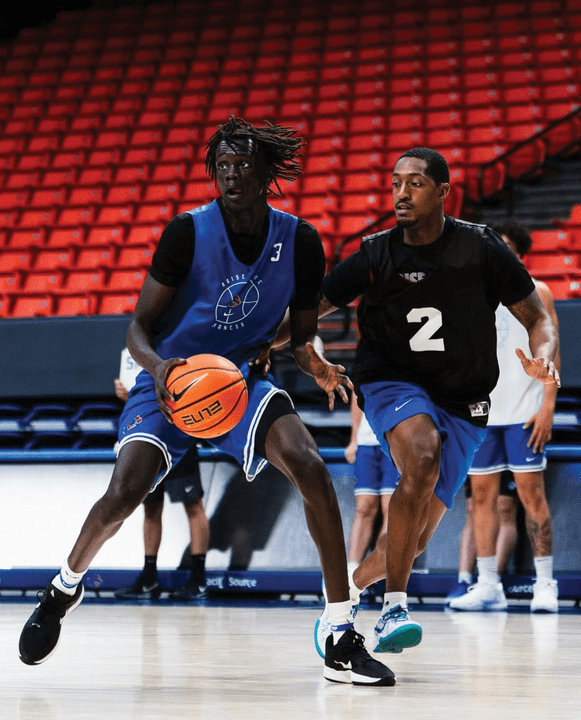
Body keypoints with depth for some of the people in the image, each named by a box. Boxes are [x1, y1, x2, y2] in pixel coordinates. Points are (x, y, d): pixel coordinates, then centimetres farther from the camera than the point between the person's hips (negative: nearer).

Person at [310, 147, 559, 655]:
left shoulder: (482, 249, -9)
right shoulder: (377, 256, -6)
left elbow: (538, 318, -1)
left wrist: (543, 357, -23)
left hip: (462, 404, 1)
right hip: (393, 384, -1)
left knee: (417, 537, 0)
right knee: (421, 460, -34)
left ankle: (346, 593, 28)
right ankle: (394, 607, -30)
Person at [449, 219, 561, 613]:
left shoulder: (535, 293, 2)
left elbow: (551, 355, -3)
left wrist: (548, 406, -12)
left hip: (524, 413, -5)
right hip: (481, 412, 5)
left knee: (531, 492, -7)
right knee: (483, 495, 2)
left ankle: (545, 583, -2)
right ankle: (488, 585, 6)